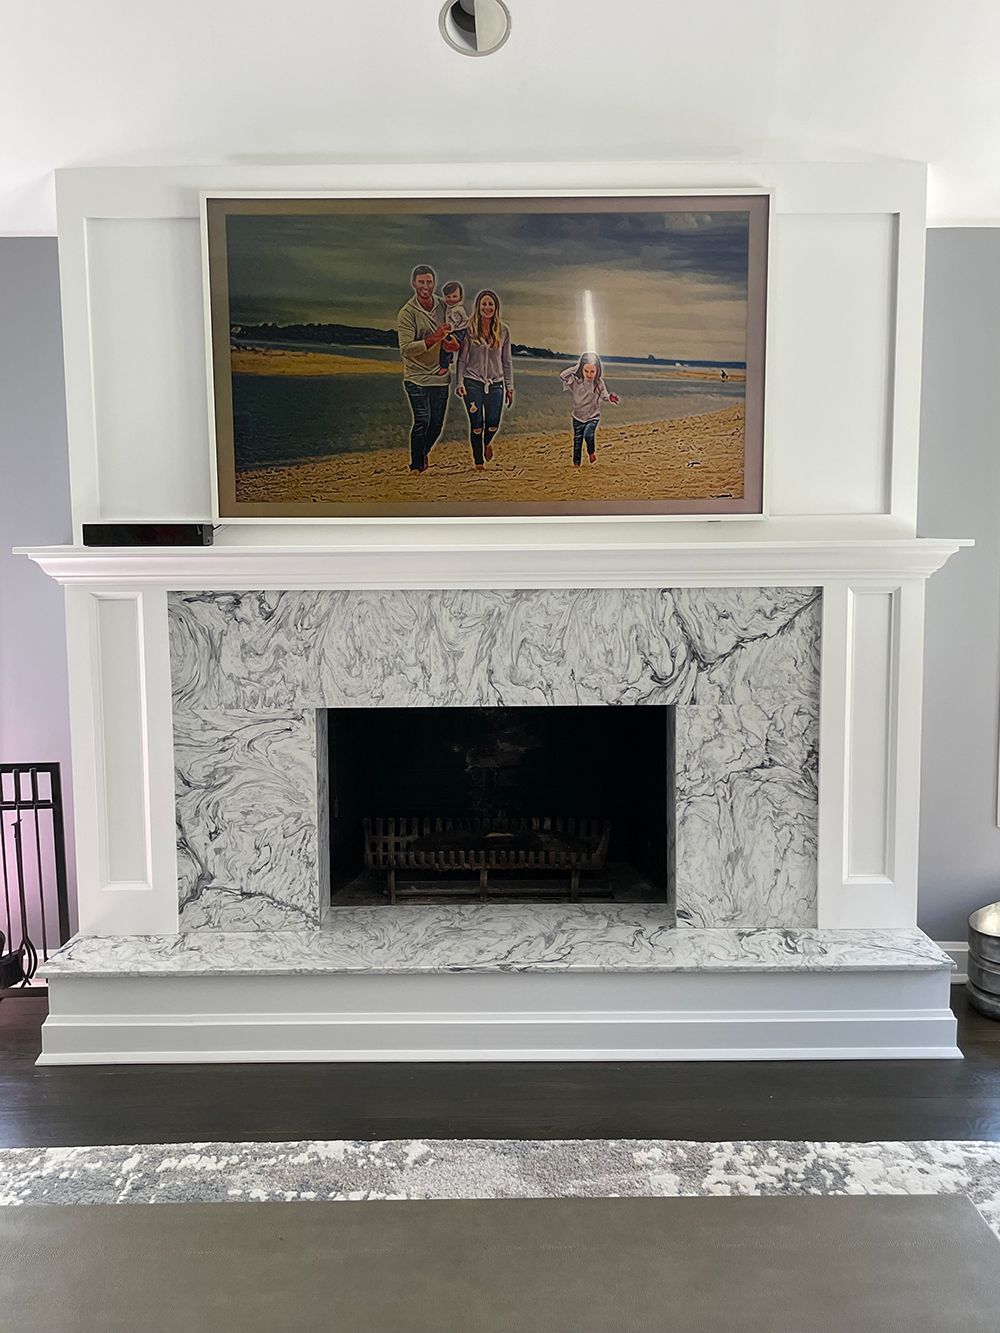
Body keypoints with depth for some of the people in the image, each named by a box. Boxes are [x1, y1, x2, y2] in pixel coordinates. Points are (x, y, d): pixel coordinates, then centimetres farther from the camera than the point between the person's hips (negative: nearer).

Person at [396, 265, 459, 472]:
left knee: (437, 423, 9)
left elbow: (450, 333, 20)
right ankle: (416, 465, 3)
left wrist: (451, 342, -4)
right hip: (417, 377, -5)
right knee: (422, 421, -12)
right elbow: (405, 349, -19)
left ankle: (423, 453, 36)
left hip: (440, 375, 5)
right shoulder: (407, 313, -12)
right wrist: (433, 339, -29)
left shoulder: (443, 305, 4)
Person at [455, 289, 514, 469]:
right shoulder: (469, 329, -2)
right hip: (473, 382, -2)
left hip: (496, 383, 2)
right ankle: (478, 461, 15)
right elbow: (462, 358, 0)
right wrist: (459, 383, -9)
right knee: (476, 424, -2)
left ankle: (487, 442, 37)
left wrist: (510, 387, 9)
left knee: (493, 424, 0)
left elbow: (506, 361, 11)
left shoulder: (503, 331, 6)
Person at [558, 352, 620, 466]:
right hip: (578, 417, 2)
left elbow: (604, 396, -4)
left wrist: (610, 397, -26)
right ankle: (576, 464, 25)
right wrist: (575, 368, -19)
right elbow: (562, 376, -17)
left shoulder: (599, 383, -11)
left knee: (588, 434, -26)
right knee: (577, 441, 10)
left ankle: (592, 452, 4)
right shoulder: (576, 380, -11)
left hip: (593, 416, -2)